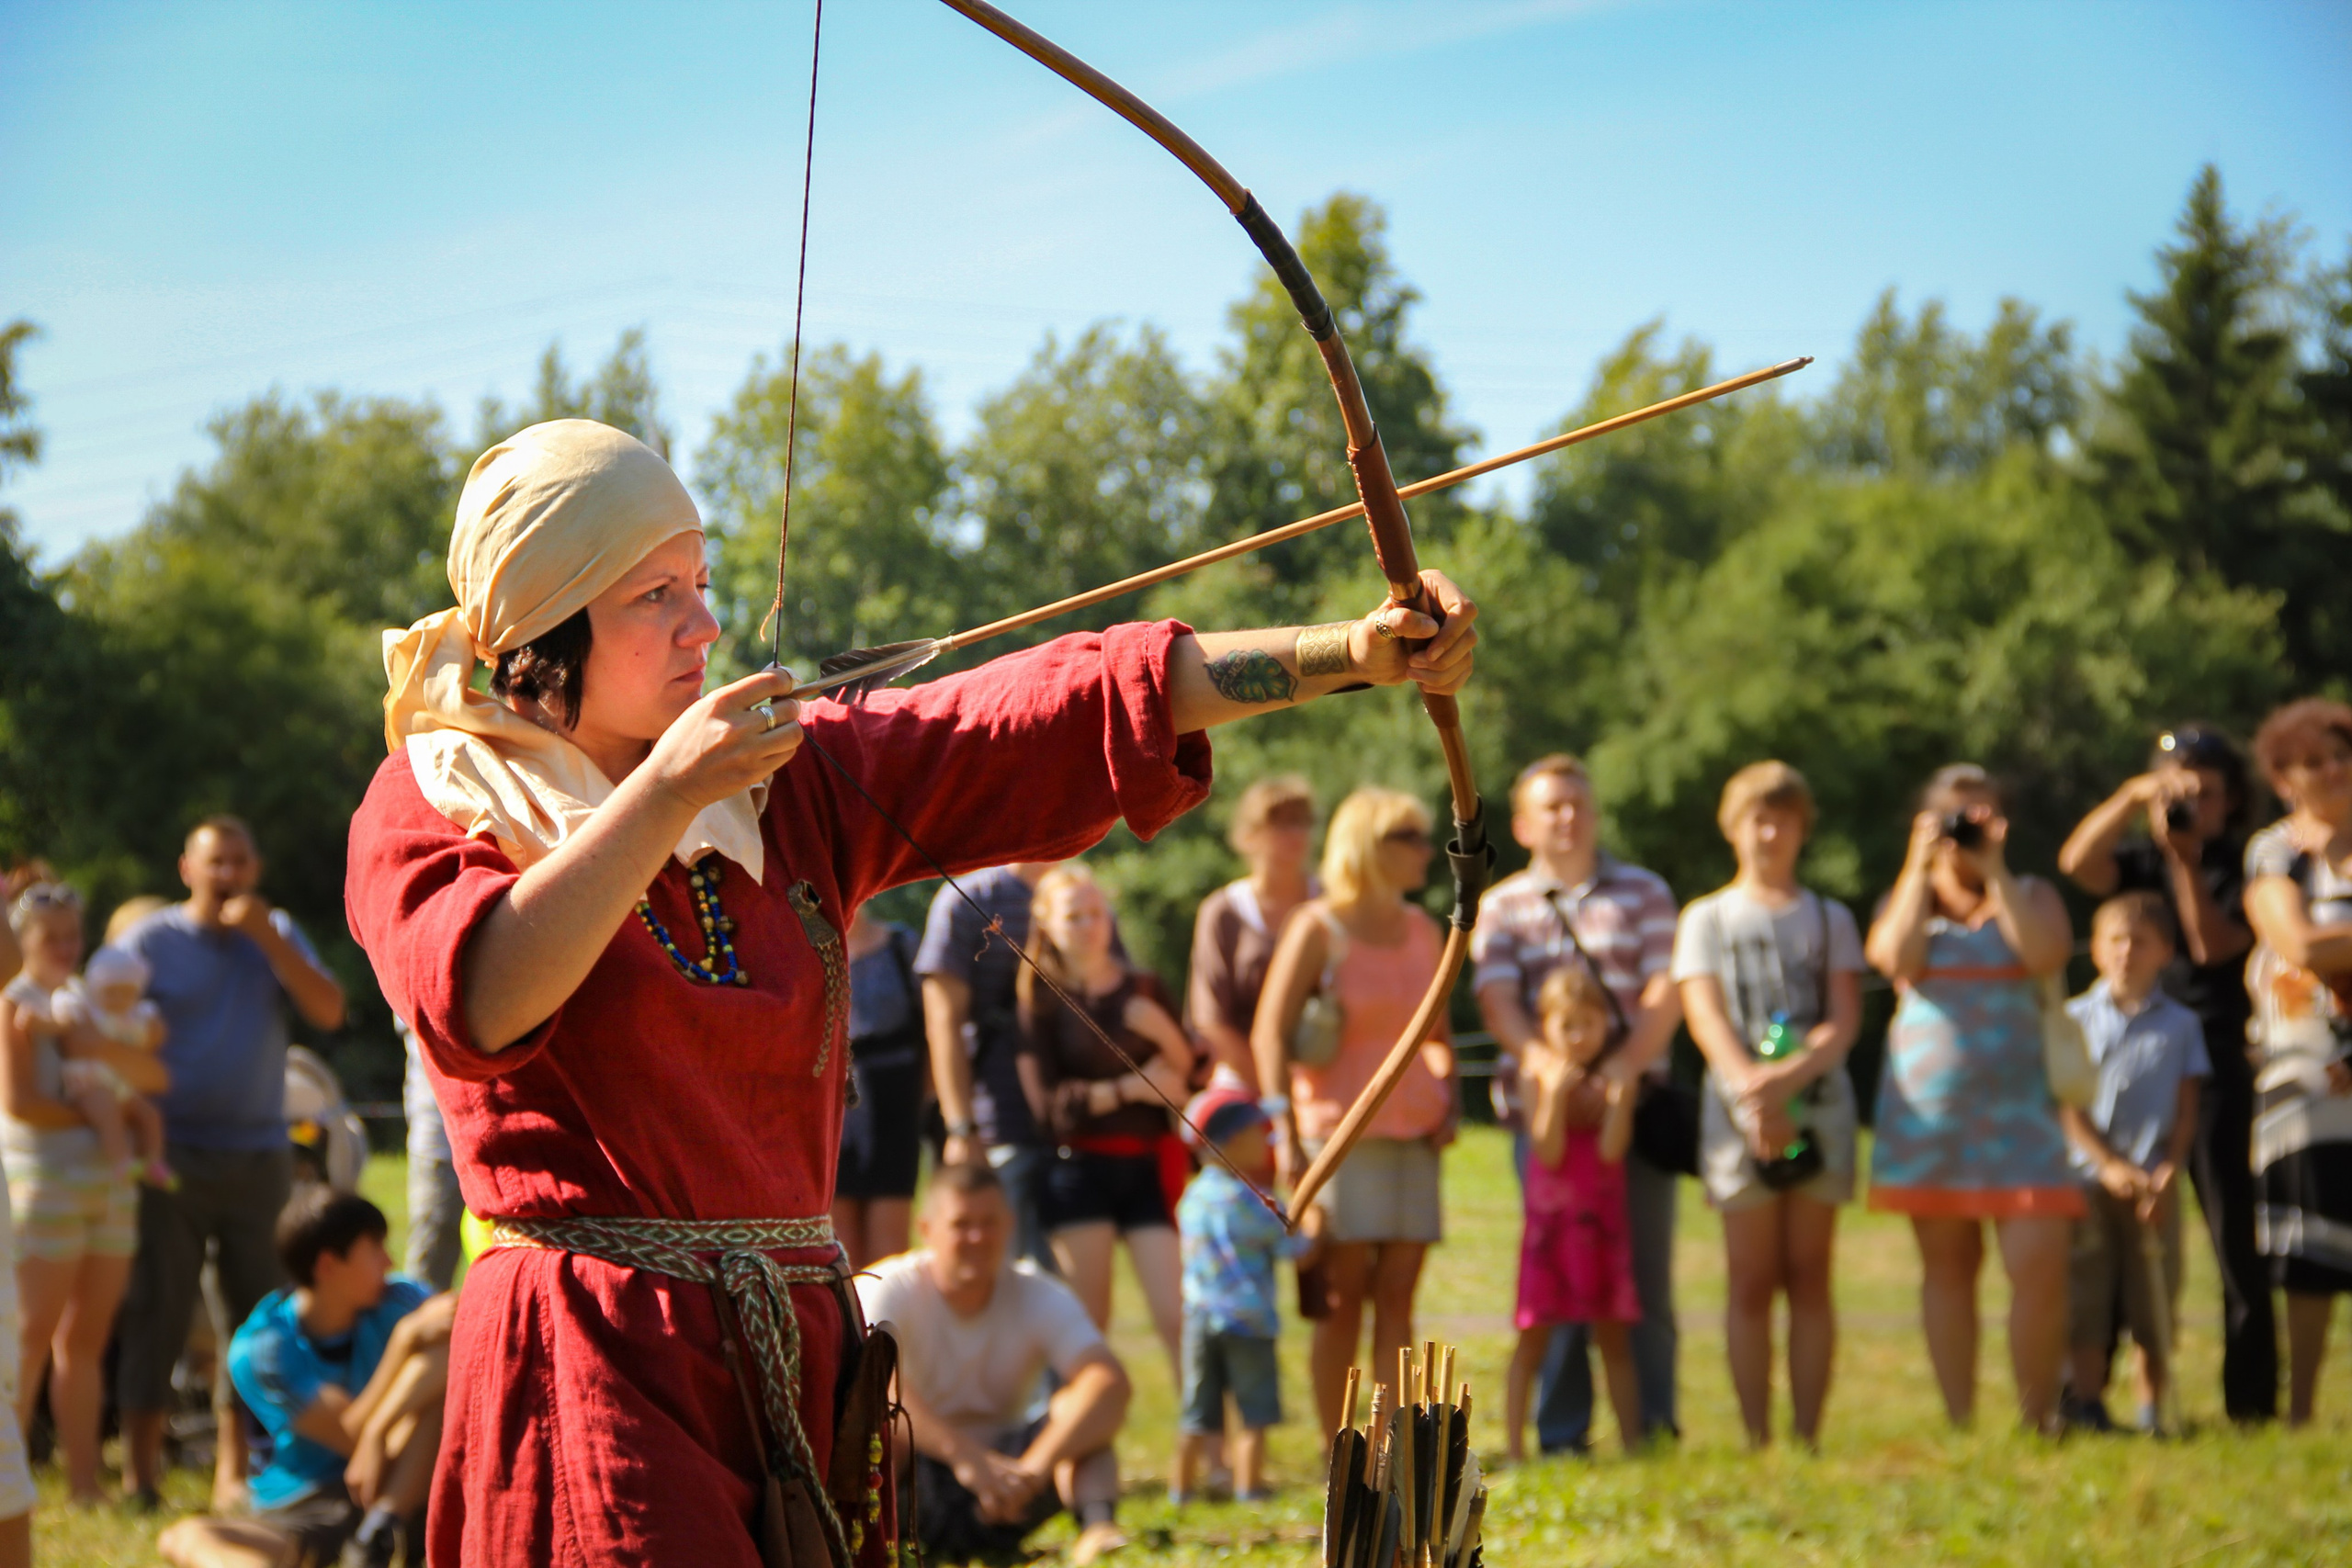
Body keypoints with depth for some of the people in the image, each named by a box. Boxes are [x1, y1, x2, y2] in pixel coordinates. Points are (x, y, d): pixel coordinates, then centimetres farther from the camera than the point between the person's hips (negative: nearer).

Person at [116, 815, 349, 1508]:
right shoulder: (150, 941, 2)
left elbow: (328, 1012, -2)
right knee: (157, 1308, -4)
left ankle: (235, 1470, 8)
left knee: (257, 1310, 2)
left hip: (258, 1156, 3)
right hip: (174, 1156, -3)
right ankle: (140, 1471, 1)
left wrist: (267, 939, -11)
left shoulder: (278, 935, 11)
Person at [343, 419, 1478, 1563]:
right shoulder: (429, 807, 0)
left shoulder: (791, 782, 12)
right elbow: (480, 999, -20)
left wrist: (1351, 653, -5)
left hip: (796, 1361, 5)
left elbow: (1085, 704, 4)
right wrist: (662, 793, -20)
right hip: (593, 1374, -5)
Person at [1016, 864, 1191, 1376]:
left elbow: (1190, 1076, 10)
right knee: (1089, 1320, -1)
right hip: (1079, 1166, -2)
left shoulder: (1144, 990, 10)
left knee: (1177, 1315, -7)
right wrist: (1129, 1088, -9)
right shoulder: (1042, 1002, 1)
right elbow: (1048, 1103, -7)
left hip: (1147, 1166, 2)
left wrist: (1162, 1031, -7)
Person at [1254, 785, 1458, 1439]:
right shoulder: (1317, 929, -5)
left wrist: (1450, 1096, 7)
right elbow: (1270, 1032, -7)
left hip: (1412, 1133, 5)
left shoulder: (1421, 929, 13)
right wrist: (1285, 1134, -14)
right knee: (1343, 1297, -4)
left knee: (1398, 1295, 2)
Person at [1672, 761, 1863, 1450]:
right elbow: (1705, 1017, -1)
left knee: (1809, 1277, 0)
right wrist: (1751, 1087, -19)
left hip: (1819, 1102, 1)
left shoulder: (1830, 920, 15)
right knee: (1751, 1282, -3)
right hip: (1738, 1108, -1)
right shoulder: (1707, 919, 12)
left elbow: (1846, 1019, 3)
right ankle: (1756, 1441, -3)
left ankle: (1807, 1438, -1)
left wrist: (1791, 1075, -17)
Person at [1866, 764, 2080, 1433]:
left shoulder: (2029, 895, 11)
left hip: (2016, 1106, -1)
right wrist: (1922, 868, -5)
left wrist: (1995, 872, -8)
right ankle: (1960, 1423, 10)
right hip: (1928, 1105, 1)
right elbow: (1895, 957, -9)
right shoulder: (1907, 899, 13)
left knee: (2039, 1265, -13)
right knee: (1948, 1265, 4)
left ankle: (2038, 1421, -3)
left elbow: (2047, 955, -11)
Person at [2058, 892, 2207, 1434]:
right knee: (2086, 1302, -3)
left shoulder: (2180, 1024, 9)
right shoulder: (2075, 1019, 6)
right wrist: (2109, 1165, -10)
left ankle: (2153, 1411, 8)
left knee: (2154, 1307, 1)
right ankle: (2085, 1406, 0)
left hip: (2154, 1184, 1)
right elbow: (2068, 1105, 1)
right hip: (2089, 1179, -1)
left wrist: (2168, 1172, -8)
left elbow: (2186, 1110, 6)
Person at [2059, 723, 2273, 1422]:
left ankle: (2252, 1406, 0)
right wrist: (2133, 797, -14)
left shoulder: (2241, 869, 4)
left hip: (2217, 1064, -2)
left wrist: (2185, 857, -12)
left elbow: (2213, 944, -11)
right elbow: (2077, 862, -8)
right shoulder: (2141, 861, 12)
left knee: (2237, 1235, -3)